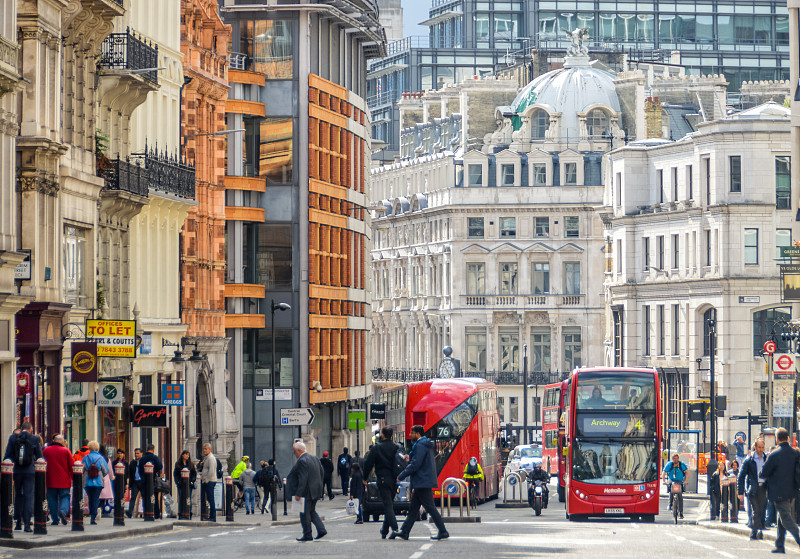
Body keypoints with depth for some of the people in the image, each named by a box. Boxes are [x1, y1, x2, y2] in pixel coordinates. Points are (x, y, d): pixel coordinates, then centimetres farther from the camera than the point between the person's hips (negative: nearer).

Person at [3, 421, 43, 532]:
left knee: (17, 496, 14)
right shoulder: (35, 439, -3)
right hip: (30, 471, -2)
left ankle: (18, 523, 16)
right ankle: (27, 524, -8)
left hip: (16, 471, 2)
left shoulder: (13, 438, 1)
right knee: (28, 496, 0)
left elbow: (7, 456, 1)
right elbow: (39, 456, 2)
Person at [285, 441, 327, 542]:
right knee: (312, 511, 20)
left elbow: (303, 479, -23)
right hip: (316, 491, 9)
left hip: (307, 492, -9)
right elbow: (321, 474, 14)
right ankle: (321, 530, 11)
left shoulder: (302, 461, -19)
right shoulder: (315, 458, 9)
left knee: (305, 514, 2)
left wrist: (298, 494, -20)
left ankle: (307, 536, 8)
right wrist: (319, 488, 21)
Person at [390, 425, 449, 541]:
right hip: (422, 484, 11)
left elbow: (415, 465, -20)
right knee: (413, 508, 12)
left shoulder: (420, 446, -15)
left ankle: (443, 532, -8)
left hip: (423, 482, -11)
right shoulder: (426, 446, 18)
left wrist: (401, 476, -12)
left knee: (430, 508, -8)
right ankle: (404, 532, 15)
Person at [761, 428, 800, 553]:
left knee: (787, 520, -4)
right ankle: (779, 545, 22)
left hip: (779, 493, -6)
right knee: (782, 519, 17)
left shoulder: (774, 455, -17)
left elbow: (763, 474, -9)